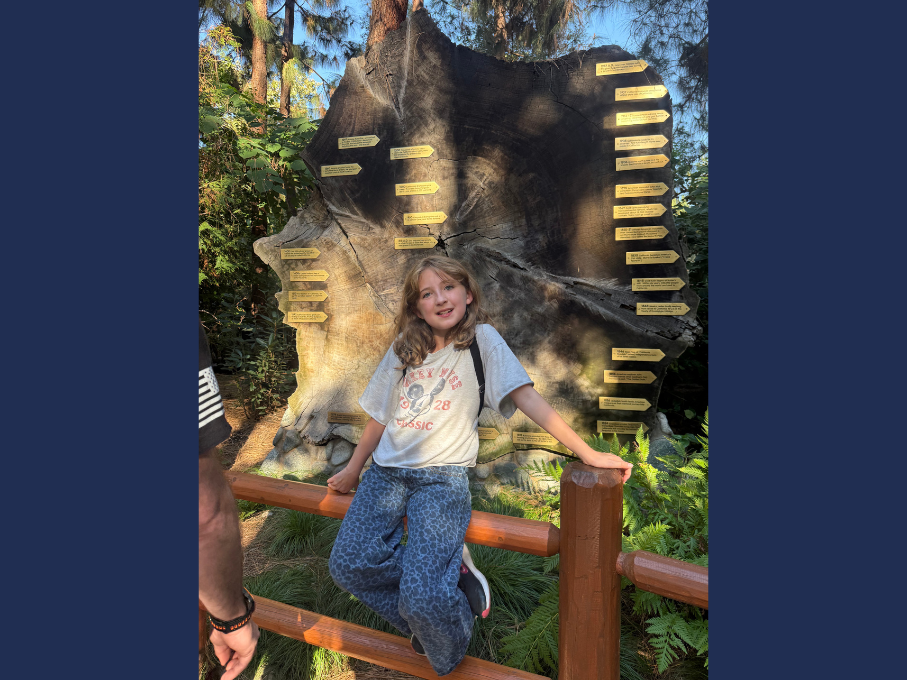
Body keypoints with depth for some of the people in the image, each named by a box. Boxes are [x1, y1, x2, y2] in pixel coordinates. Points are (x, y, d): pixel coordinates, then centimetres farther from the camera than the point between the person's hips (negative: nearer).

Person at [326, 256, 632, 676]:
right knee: (348, 565, -16)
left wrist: (587, 453, -19)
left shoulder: (481, 339, -3)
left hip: (442, 478, -5)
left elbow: (525, 396, -11)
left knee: (423, 597, -20)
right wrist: (352, 471, 22)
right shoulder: (403, 349, 9)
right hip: (387, 472, 5)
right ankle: (449, 571, 6)